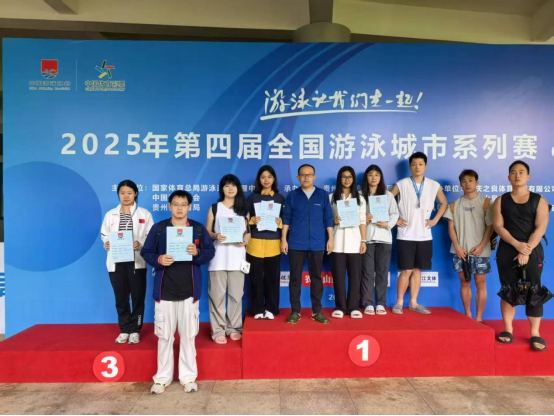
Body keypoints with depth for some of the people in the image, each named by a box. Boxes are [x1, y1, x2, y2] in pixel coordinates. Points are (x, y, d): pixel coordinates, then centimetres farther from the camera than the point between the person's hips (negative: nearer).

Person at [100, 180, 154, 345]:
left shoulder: (144, 214, 3)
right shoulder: (110, 214, 10)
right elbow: (104, 234, 10)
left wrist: (140, 244, -18)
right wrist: (106, 243, -11)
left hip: (137, 262, -2)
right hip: (116, 262, 2)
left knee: (138, 297, 4)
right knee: (121, 298, 9)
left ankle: (135, 330, 16)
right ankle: (124, 330, 22)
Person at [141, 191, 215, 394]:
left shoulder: (199, 228, 2)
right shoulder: (158, 228, 1)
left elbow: (210, 251, 2)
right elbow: (146, 252, 2)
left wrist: (198, 253, -19)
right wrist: (158, 260, -18)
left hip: (189, 290, 0)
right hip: (165, 290, 0)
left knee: (188, 335, 9)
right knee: (164, 336, 9)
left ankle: (188, 377, 22)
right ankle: (162, 377, 24)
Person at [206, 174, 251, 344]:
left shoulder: (244, 209, 12)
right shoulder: (214, 208, 7)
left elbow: (248, 230, 12)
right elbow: (207, 232, 5)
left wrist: (245, 240, -8)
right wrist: (215, 236, -15)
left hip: (237, 256, 2)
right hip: (218, 256, -1)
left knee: (236, 294, 4)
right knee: (217, 294, -2)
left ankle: (234, 328, 17)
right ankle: (218, 330, 7)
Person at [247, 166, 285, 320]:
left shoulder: (280, 198, 9)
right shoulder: (253, 197, 8)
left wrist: (280, 222, -11)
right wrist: (252, 220, -13)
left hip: (273, 244, 0)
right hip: (255, 243, 0)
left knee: (272, 277, 3)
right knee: (256, 277, 2)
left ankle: (271, 309, 15)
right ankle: (258, 309, 14)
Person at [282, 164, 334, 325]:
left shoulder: (323, 195, 4)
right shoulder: (292, 196, 4)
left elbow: (328, 218, 5)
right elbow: (286, 219, 4)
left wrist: (331, 238, 1)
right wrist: (284, 239, -1)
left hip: (317, 244, 0)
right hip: (296, 243, 0)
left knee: (316, 277, 8)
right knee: (295, 278, 5)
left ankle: (317, 311, 19)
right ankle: (295, 311, 15)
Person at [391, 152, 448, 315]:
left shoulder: (434, 185, 5)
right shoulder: (401, 184, -3)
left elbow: (444, 203, 18)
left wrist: (435, 220, 7)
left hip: (424, 236, 3)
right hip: (406, 235, -3)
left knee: (417, 270, 9)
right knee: (406, 270, -3)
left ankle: (413, 303, 19)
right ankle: (399, 302, 10)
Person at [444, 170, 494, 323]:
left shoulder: (485, 202, 1)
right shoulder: (454, 205, 8)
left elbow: (490, 226, -3)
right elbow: (451, 227, 5)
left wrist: (481, 246, -11)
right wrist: (457, 246, -6)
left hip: (480, 250, -2)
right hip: (460, 250, 2)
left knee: (480, 283, 1)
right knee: (465, 282, 9)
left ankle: (479, 318, 10)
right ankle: (467, 315, 20)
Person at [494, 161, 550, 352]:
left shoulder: (539, 200, 3)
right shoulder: (501, 200, 6)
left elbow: (541, 228, -6)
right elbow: (498, 226, -3)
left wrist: (526, 251, -16)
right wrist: (516, 244, -17)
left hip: (532, 252, -1)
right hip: (507, 252, 1)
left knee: (533, 292, -1)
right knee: (508, 291, 4)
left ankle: (535, 333, 8)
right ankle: (508, 330, 12)